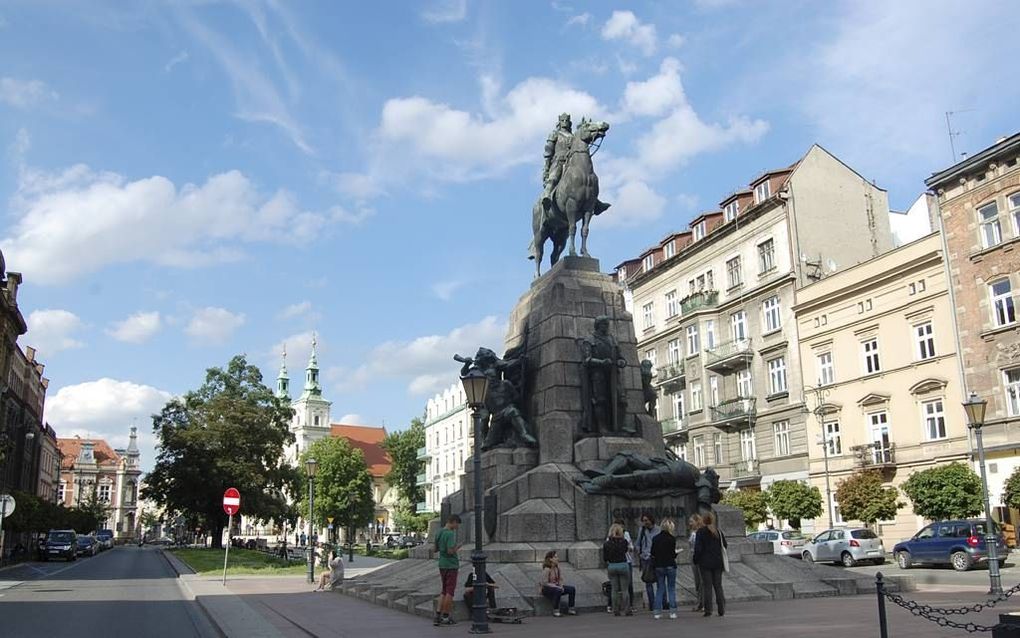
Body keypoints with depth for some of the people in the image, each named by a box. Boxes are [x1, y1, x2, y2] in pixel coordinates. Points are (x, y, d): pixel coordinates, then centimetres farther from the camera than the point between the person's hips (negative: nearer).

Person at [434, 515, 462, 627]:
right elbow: (450, 551, -25)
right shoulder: (450, 534, -18)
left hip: (442, 565, 8)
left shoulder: (439, 533, 9)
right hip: (451, 565, -8)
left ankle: (438, 615, 10)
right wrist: (457, 548, -7)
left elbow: (436, 549, 16)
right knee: (450, 592, 3)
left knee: (444, 591, 15)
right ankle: (445, 617, 8)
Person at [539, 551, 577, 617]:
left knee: (572, 589, -9)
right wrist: (557, 587, -23)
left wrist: (561, 586, -9)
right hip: (547, 589, -8)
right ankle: (555, 611, -25)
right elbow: (545, 583, -22)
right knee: (558, 591, -39)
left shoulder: (557, 567, 2)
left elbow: (560, 579, 12)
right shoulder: (547, 569, -22)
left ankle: (571, 610, -2)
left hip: (556, 586, 8)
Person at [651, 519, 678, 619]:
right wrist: (676, 553, 10)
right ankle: (672, 612, 2)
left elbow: (652, 554, 4)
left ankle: (657, 612, 6)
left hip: (658, 566, 4)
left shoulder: (655, 538, 4)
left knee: (659, 589, 10)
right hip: (670, 565, -3)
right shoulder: (671, 538, -8)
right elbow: (673, 554, -10)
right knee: (671, 588, 6)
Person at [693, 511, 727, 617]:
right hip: (717, 563, 4)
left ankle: (708, 610, -1)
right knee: (718, 586, 10)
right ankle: (721, 609, 8)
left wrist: (695, 559, 1)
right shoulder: (718, 531, 4)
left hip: (705, 563, -4)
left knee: (707, 586, 1)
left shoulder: (700, 532, -9)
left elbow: (698, 548, -12)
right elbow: (724, 545, 8)